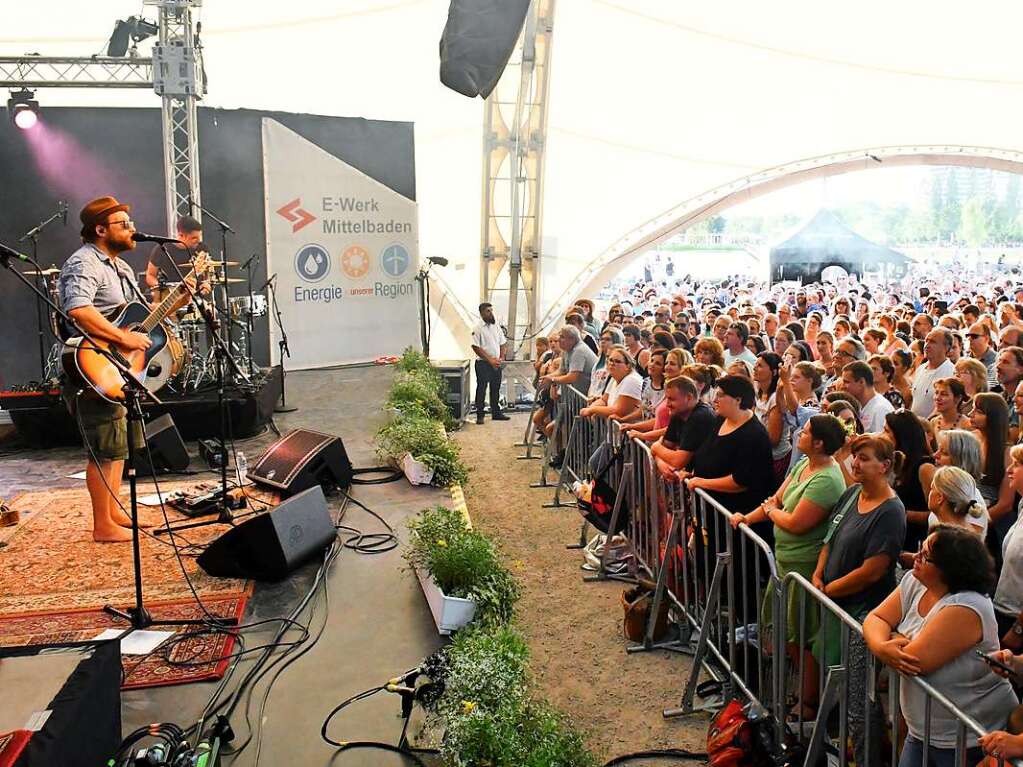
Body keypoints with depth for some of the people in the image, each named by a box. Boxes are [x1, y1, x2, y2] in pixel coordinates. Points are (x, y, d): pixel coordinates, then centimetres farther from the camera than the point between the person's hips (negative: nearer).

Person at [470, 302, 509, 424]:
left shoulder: (497, 327, 11)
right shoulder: (478, 329, -8)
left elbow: (503, 344, 15)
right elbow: (476, 347, -14)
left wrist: (501, 358, 0)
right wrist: (490, 360, -16)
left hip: (496, 364, 6)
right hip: (483, 364, -6)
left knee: (496, 389, 12)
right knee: (481, 389, -2)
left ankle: (496, 413, 23)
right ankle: (479, 415, 4)